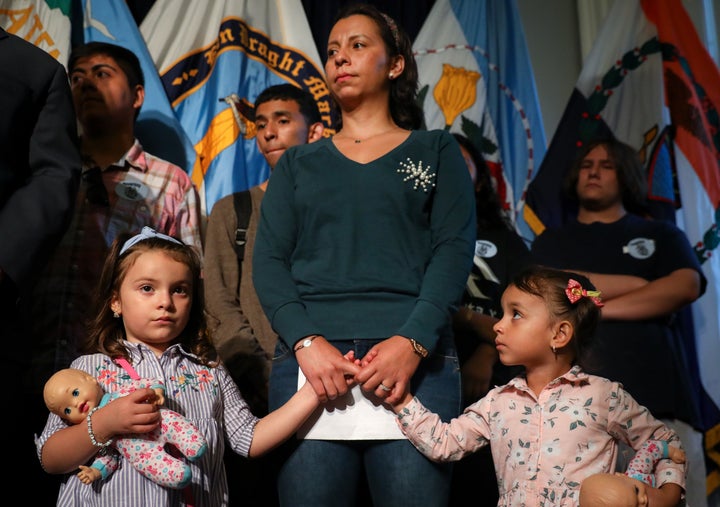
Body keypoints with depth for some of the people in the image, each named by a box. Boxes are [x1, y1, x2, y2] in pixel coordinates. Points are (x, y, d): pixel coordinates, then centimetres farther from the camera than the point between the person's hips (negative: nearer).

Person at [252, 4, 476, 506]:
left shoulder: (437, 151, 15)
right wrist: (305, 342, -10)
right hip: (310, 359, 2)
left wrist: (414, 341, -14)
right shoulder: (298, 164, 19)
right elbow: (269, 260, 8)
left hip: (415, 358, -1)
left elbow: (455, 248, 2)